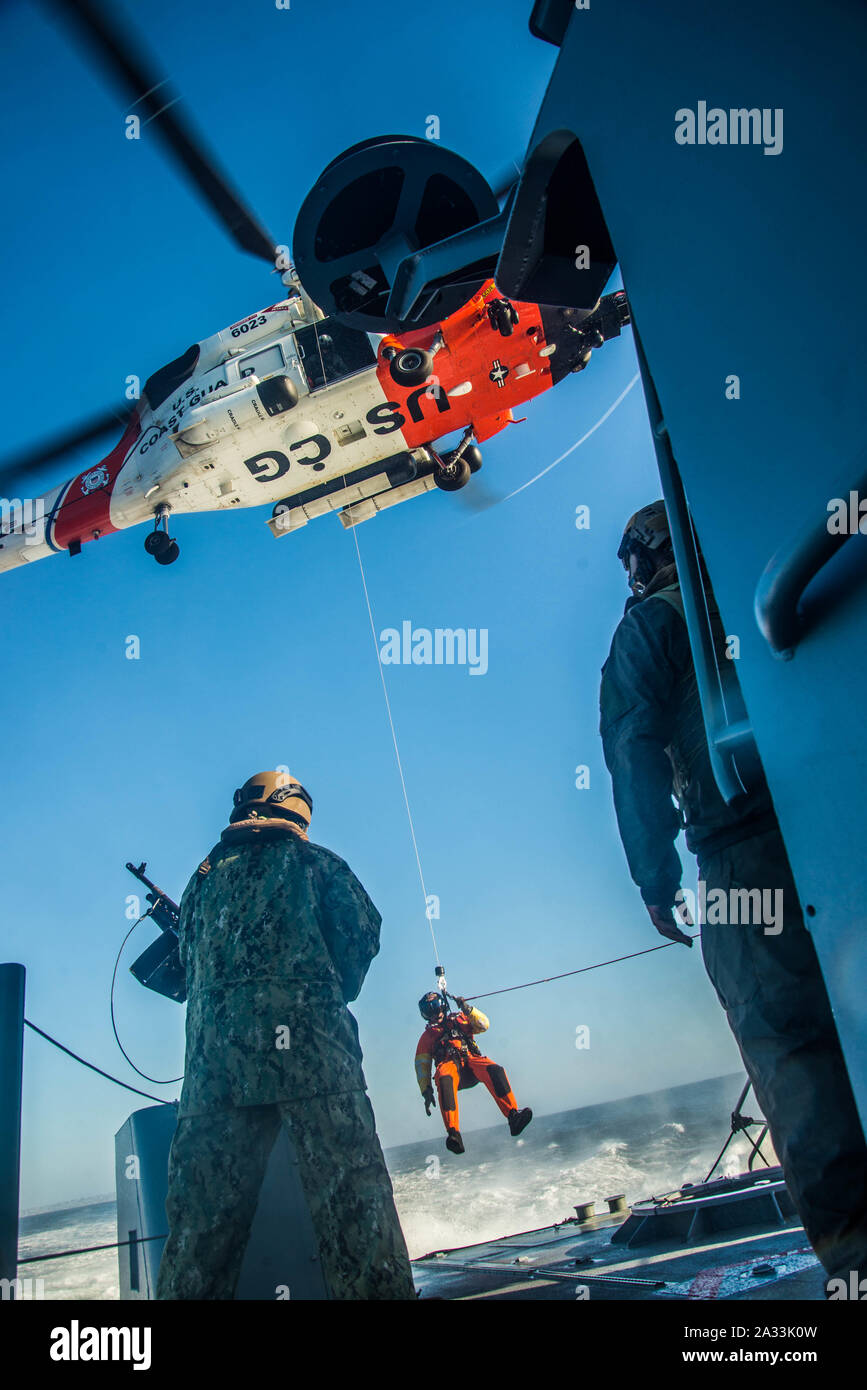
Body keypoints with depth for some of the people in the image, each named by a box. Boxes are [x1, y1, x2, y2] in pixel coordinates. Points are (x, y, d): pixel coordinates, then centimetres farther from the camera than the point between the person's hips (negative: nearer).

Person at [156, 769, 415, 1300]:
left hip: (214, 1053, 4)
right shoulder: (312, 861, 13)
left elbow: (191, 960, 24)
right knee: (351, 1192, -4)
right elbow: (363, 929, 6)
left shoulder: (207, 874, 23)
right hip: (306, 1042, -4)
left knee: (204, 1211, 8)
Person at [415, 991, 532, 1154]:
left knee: (494, 1070, -32)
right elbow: (422, 1065, 18)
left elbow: (483, 1025, 14)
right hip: (448, 1065, -1)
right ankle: (453, 1133, -50)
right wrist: (426, 1090, 2)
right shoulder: (427, 1036, 27)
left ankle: (513, 1116, -42)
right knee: (444, 1080, -39)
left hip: (471, 1061, 1)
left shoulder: (459, 1020, 29)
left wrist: (467, 1009, 0)